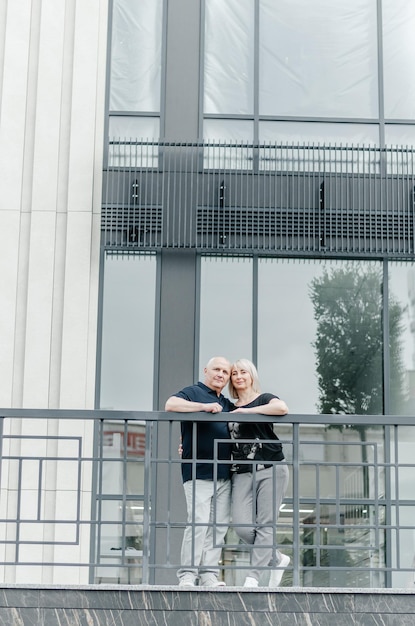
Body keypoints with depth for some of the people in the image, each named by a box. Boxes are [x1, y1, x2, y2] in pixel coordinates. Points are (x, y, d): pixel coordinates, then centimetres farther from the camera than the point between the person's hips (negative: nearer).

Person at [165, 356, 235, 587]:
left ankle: (209, 575, 8)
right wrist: (204, 406, -23)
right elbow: (171, 404, -17)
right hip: (199, 472, -7)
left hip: (224, 474, 7)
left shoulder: (227, 404, 22)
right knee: (198, 522, -13)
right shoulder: (193, 392, 1)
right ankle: (188, 575, -8)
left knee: (219, 525, 4)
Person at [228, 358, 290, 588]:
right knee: (242, 526, -8)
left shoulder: (264, 399, 3)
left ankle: (253, 578, -2)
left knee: (265, 524, -6)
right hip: (242, 473, 4)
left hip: (271, 469, -4)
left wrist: (247, 411, -12)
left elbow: (282, 408, -20)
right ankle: (278, 560, 14)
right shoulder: (230, 409, 18)